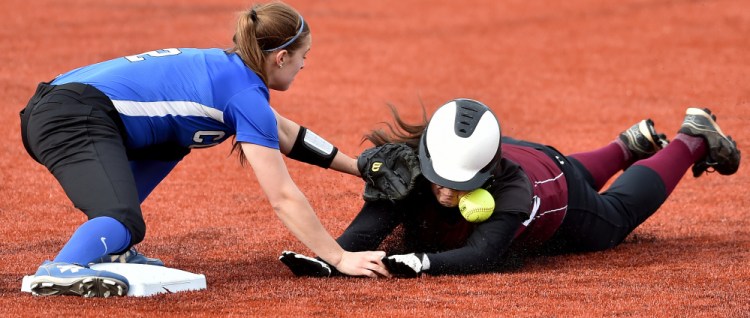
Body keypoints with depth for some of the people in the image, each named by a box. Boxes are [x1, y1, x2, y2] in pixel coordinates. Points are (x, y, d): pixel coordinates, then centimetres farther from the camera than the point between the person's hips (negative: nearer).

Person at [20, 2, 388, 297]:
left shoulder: (225, 69, 23)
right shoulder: (246, 94, -4)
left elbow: (288, 136, 38)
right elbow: (283, 198, -5)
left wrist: (359, 166, 43)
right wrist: (340, 258, 0)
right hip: (78, 120, -10)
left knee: (172, 141, 30)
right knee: (126, 221, -27)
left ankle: (111, 248, 15)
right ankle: (60, 271, -54)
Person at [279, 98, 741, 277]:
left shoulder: (511, 184, -50)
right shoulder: (408, 167, -43)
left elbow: (480, 255, -58)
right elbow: (370, 226, -53)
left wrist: (422, 263, -76)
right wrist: (330, 259, -74)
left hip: (549, 177, -4)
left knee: (616, 216, 26)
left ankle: (694, 137, 47)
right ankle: (629, 146, 62)